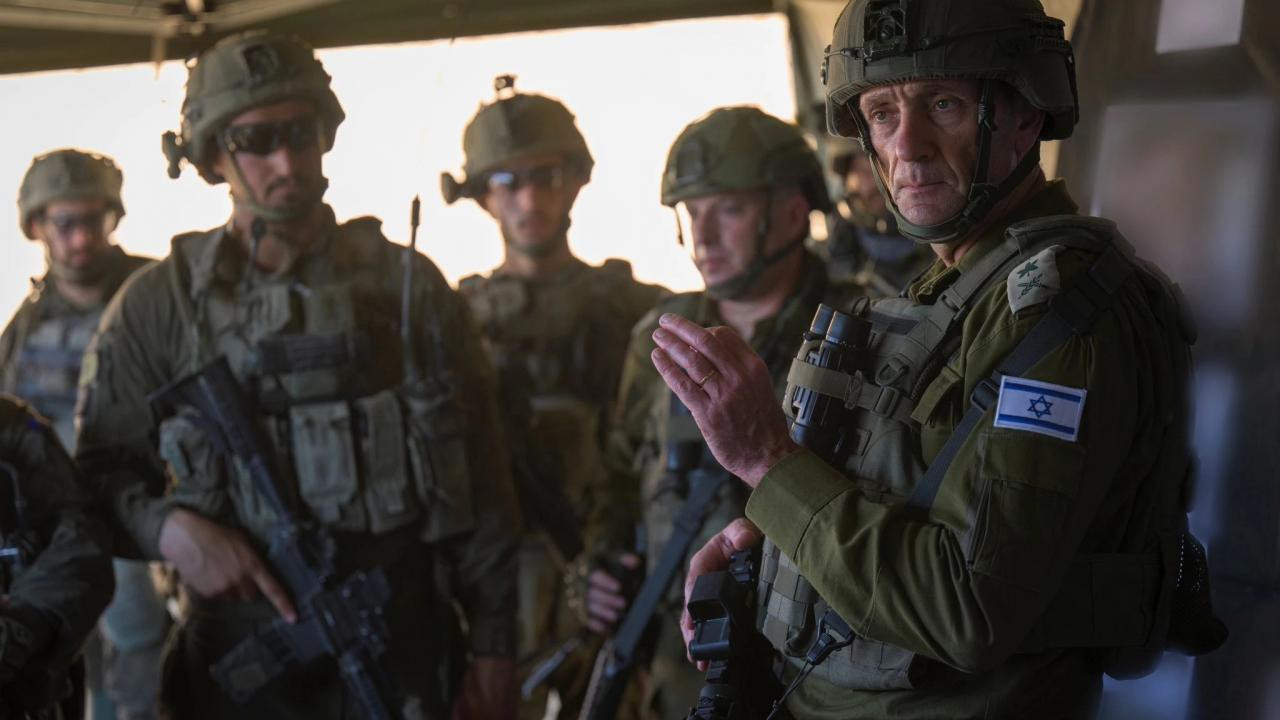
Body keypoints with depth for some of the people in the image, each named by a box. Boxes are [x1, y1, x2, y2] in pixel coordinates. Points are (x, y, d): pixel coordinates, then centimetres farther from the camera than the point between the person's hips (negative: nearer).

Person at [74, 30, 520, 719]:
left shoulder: (406, 282, 0)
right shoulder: (159, 304, -1)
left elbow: (478, 480, 1)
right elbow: (98, 470, 3)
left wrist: (492, 644, -1)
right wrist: (170, 527, -17)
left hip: (405, 654, 0)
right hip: (238, 660, 0)